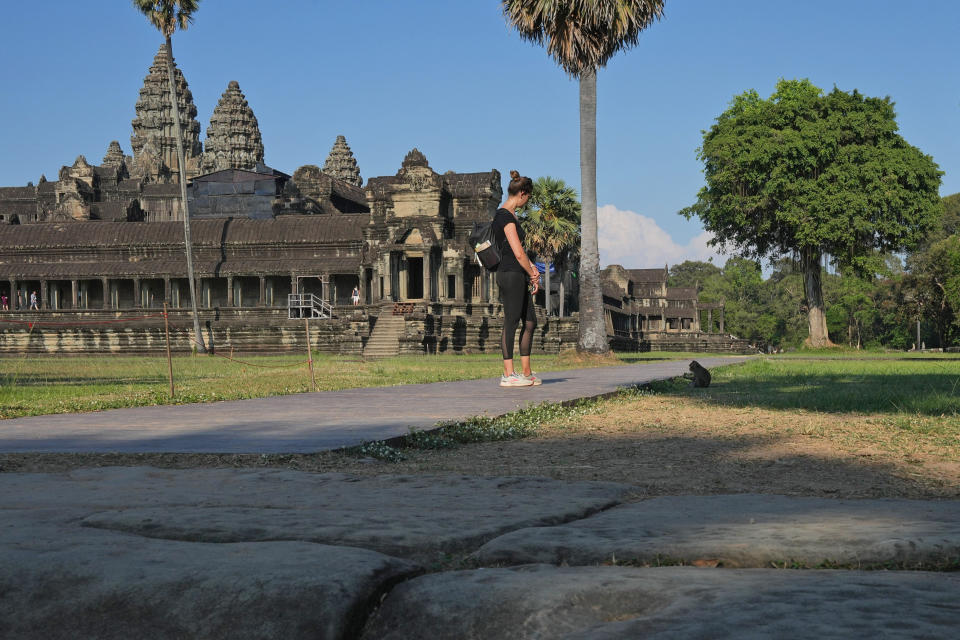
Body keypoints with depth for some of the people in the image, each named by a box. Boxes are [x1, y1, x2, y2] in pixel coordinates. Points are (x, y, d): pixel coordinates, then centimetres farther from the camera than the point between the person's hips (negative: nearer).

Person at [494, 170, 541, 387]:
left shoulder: (510, 215, 17)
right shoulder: (506, 217, -14)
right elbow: (518, 253, -17)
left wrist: (532, 268, 8)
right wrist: (533, 276, -5)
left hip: (519, 275, 10)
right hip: (510, 274, -10)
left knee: (530, 322, 11)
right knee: (511, 323, -6)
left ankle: (526, 373, 16)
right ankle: (508, 374, -2)